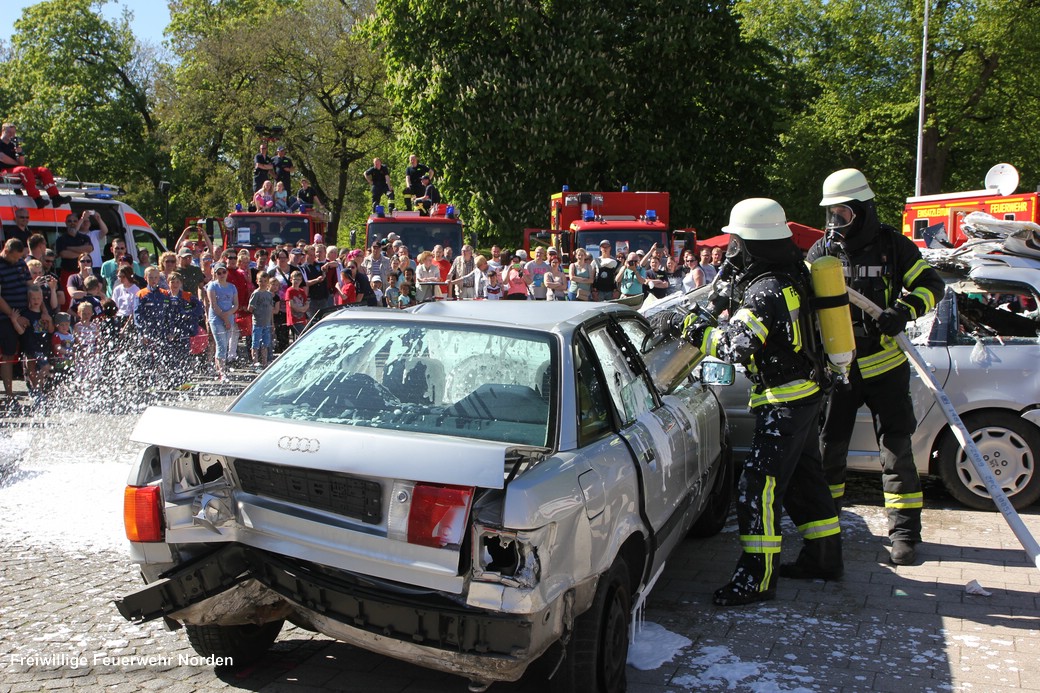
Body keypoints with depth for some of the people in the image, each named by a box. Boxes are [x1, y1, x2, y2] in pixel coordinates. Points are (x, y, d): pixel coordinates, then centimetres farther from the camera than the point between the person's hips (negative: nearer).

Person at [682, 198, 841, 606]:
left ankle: (757, 576, -3)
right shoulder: (790, 274, 7)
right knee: (802, 476, 20)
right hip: (804, 392, 11)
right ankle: (825, 556, 33)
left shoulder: (767, 290, -23)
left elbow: (736, 345, -33)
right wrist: (737, 282, 9)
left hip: (784, 400, -11)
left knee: (759, 484, -8)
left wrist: (697, 330, -21)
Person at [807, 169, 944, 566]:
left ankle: (904, 532, 11)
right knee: (829, 446, 8)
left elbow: (932, 284, -1)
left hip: (884, 365, -2)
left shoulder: (892, 245, -3)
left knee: (896, 448, 1)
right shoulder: (822, 251, 2)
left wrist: (904, 310, -20)